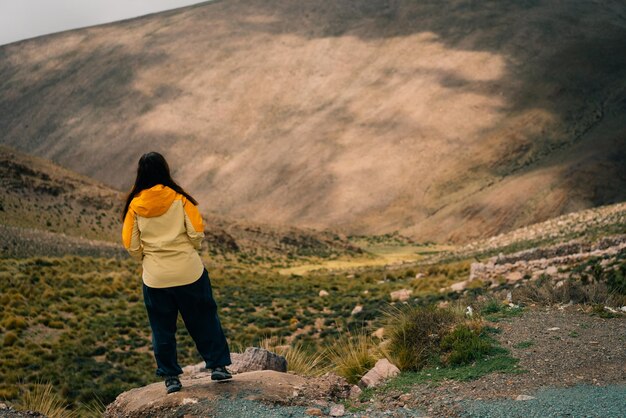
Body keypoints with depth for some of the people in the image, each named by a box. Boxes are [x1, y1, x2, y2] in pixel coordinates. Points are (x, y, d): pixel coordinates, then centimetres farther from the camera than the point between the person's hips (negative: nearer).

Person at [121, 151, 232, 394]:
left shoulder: (135, 205, -5)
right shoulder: (179, 198, -8)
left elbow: (132, 246, -2)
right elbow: (197, 234, -10)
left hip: (155, 278, 1)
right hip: (189, 272, -1)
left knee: (162, 329, 14)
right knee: (204, 321, 15)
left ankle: (170, 376, 18)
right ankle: (218, 365, 19)